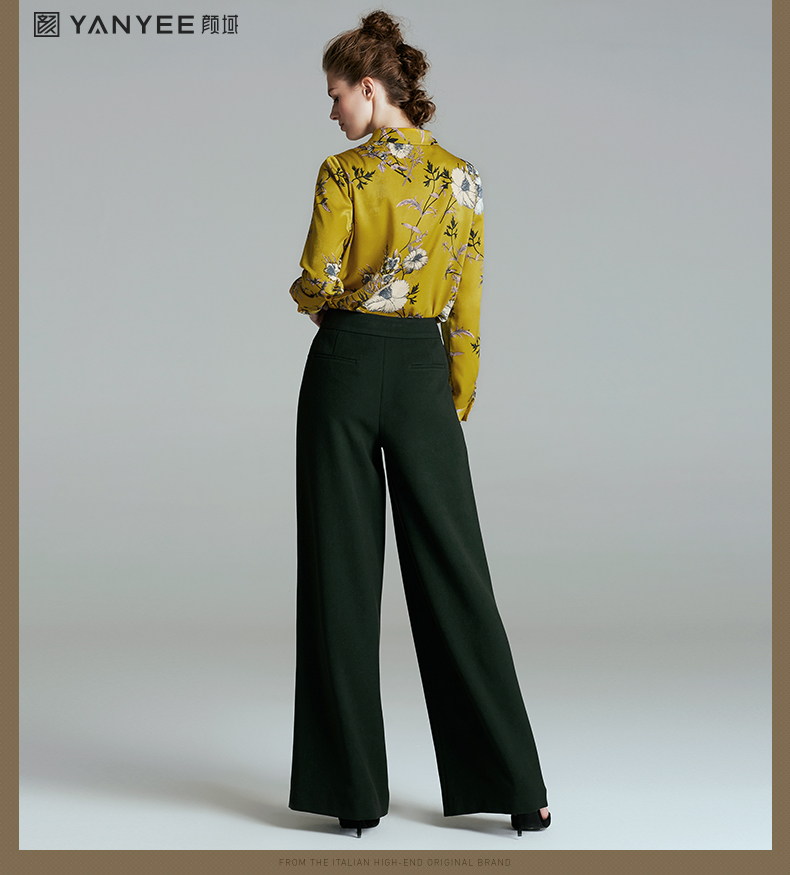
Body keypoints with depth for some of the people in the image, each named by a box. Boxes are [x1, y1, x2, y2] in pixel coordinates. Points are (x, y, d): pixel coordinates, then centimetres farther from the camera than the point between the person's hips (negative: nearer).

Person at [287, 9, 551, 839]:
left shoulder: (343, 173, -8)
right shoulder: (461, 177, 4)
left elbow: (315, 283, -10)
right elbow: (465, 308, 6)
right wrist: (459, 400, 13)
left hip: (345, 368, -3)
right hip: (422, 371, 3)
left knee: (342, 569, 4)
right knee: (450, 568, 7)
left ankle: (353, 787, 9)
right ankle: (513, 785, 8)